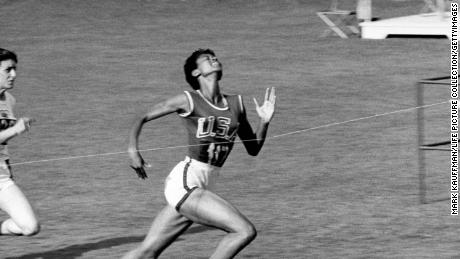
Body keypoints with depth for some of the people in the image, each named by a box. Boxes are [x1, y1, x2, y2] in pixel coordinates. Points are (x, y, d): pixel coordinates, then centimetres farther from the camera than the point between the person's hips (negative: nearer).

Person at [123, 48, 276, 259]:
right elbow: (142, 118, 4)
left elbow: (253, 149, 18)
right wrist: (133, 149, -11)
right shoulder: (189, 101, -4)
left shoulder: (236, 103, 12)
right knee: (245, 231, -15)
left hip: (204, 187, 6)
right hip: (185, 184, -6)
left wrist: (264, 122, 2)